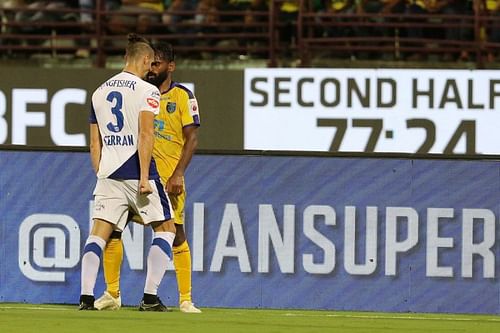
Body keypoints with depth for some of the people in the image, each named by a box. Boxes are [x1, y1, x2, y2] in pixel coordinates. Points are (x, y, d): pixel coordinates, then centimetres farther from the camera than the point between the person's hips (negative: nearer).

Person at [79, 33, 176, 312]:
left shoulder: (100, 92, 14)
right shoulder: (147, 91, -4)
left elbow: (94, 144, 16)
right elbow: (145, 134, -15)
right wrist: (144, 177, -16)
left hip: (108, 174, 5)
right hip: (136, 171, -5)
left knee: (99, 233, 4)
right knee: (166, 228, 8)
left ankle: (86, 297, -10)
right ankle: (150, 297, -1)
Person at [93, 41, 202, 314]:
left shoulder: (183, 96, 0)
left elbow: (191, 138, -5)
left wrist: (178, 173, -15)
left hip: (168, 176, -4)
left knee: (176, 233, -5)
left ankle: (185, 299, 2)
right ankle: (112, 294, 7)